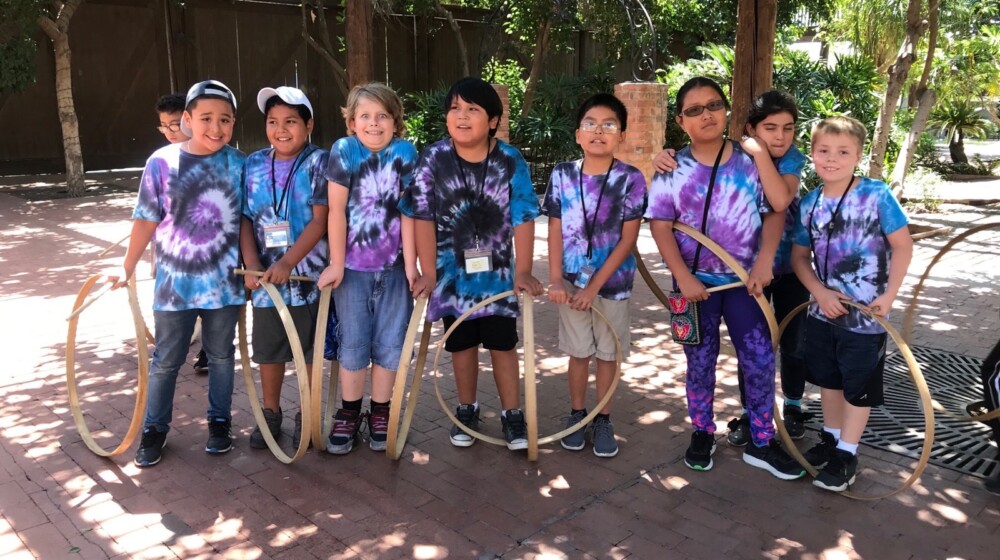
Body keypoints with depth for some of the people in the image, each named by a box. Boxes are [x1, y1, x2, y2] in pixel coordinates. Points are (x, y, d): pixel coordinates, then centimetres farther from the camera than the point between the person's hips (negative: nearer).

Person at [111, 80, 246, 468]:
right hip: (175, 281, -1)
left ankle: (220, 421, 31)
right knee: (166, 360, 11)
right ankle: (154, 429, 26)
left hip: (224, 280, 1)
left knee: (221, 356, 15)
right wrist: (127, 268, -1)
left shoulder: (239, 164, -4)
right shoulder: (162, 162, -8)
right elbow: (147, 220, -3)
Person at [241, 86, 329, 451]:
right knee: (268, 349, 14)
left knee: (310, 349, 10)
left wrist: (287, 262, -21)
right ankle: (270, 412, 33)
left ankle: (307, 414, 27)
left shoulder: (318, 163, -8)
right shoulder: (253, 165, 3)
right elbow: (245, 220, 4)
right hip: (265, 276, 3)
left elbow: (320, 221, -14)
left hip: (308, 274, -3)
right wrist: (251, 263, -11)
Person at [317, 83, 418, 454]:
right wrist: (336, 264, -8)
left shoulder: (405, 153, -5)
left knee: (390, 343, 7)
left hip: (393, 266, 1)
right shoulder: (343, 151, -8)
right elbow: (336, 211, -8)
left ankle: (380, 413, 23)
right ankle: (349, 414, 23)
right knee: (353, 343, 6)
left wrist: (411, 265, -7)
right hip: (353, 265, -1)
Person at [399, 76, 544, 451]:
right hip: (452, 270, 1)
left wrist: (523, 271, -14)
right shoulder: (432, 159, -9)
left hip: (498, 270, -1)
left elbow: (523, 218, -10)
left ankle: (512, 414, 20)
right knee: (462, 343, 13)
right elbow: (423, 218, -8)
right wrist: (428, 272, -10)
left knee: (502, 343, 5)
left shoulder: (510, 161, -10)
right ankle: (466, 410, 30)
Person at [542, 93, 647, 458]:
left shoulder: (631, 179, -10)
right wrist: (555, 279, -10)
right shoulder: (562, 175, -4)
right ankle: (577, 414, 29)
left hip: (613, 281, -1)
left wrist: (595, 285, -14)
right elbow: (555, 231, -1)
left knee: (608, 352, 11)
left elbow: (628, 239, -10)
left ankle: (603, 419, 27)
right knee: (578, 351, 12)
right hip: (572, 280, 1)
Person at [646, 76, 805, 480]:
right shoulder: (673, 171, -6)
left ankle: (762, 443, 18)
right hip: (697, 280, -1)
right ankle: (702, 434, 29)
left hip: (744, 279, 1)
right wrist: (683, 278, -15)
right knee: (700, 360, 11)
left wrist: (764, 260, -12)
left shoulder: (751, 162, -2)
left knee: (760, 358, 2)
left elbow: (774, 212, 1)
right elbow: (660, 225, -8)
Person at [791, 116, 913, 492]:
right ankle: (830, 438, 38)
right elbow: (800, 256, 4)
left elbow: (903, 245, -11)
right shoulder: (809, 204, -2)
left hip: (865, 315, -4)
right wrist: (820, 292, -11)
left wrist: (889, 296, -16)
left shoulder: (876, 194, -14)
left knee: (859, 386, 8)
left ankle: (847, 454, 22)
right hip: (823, 310, 5)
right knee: (828, 378, 19)